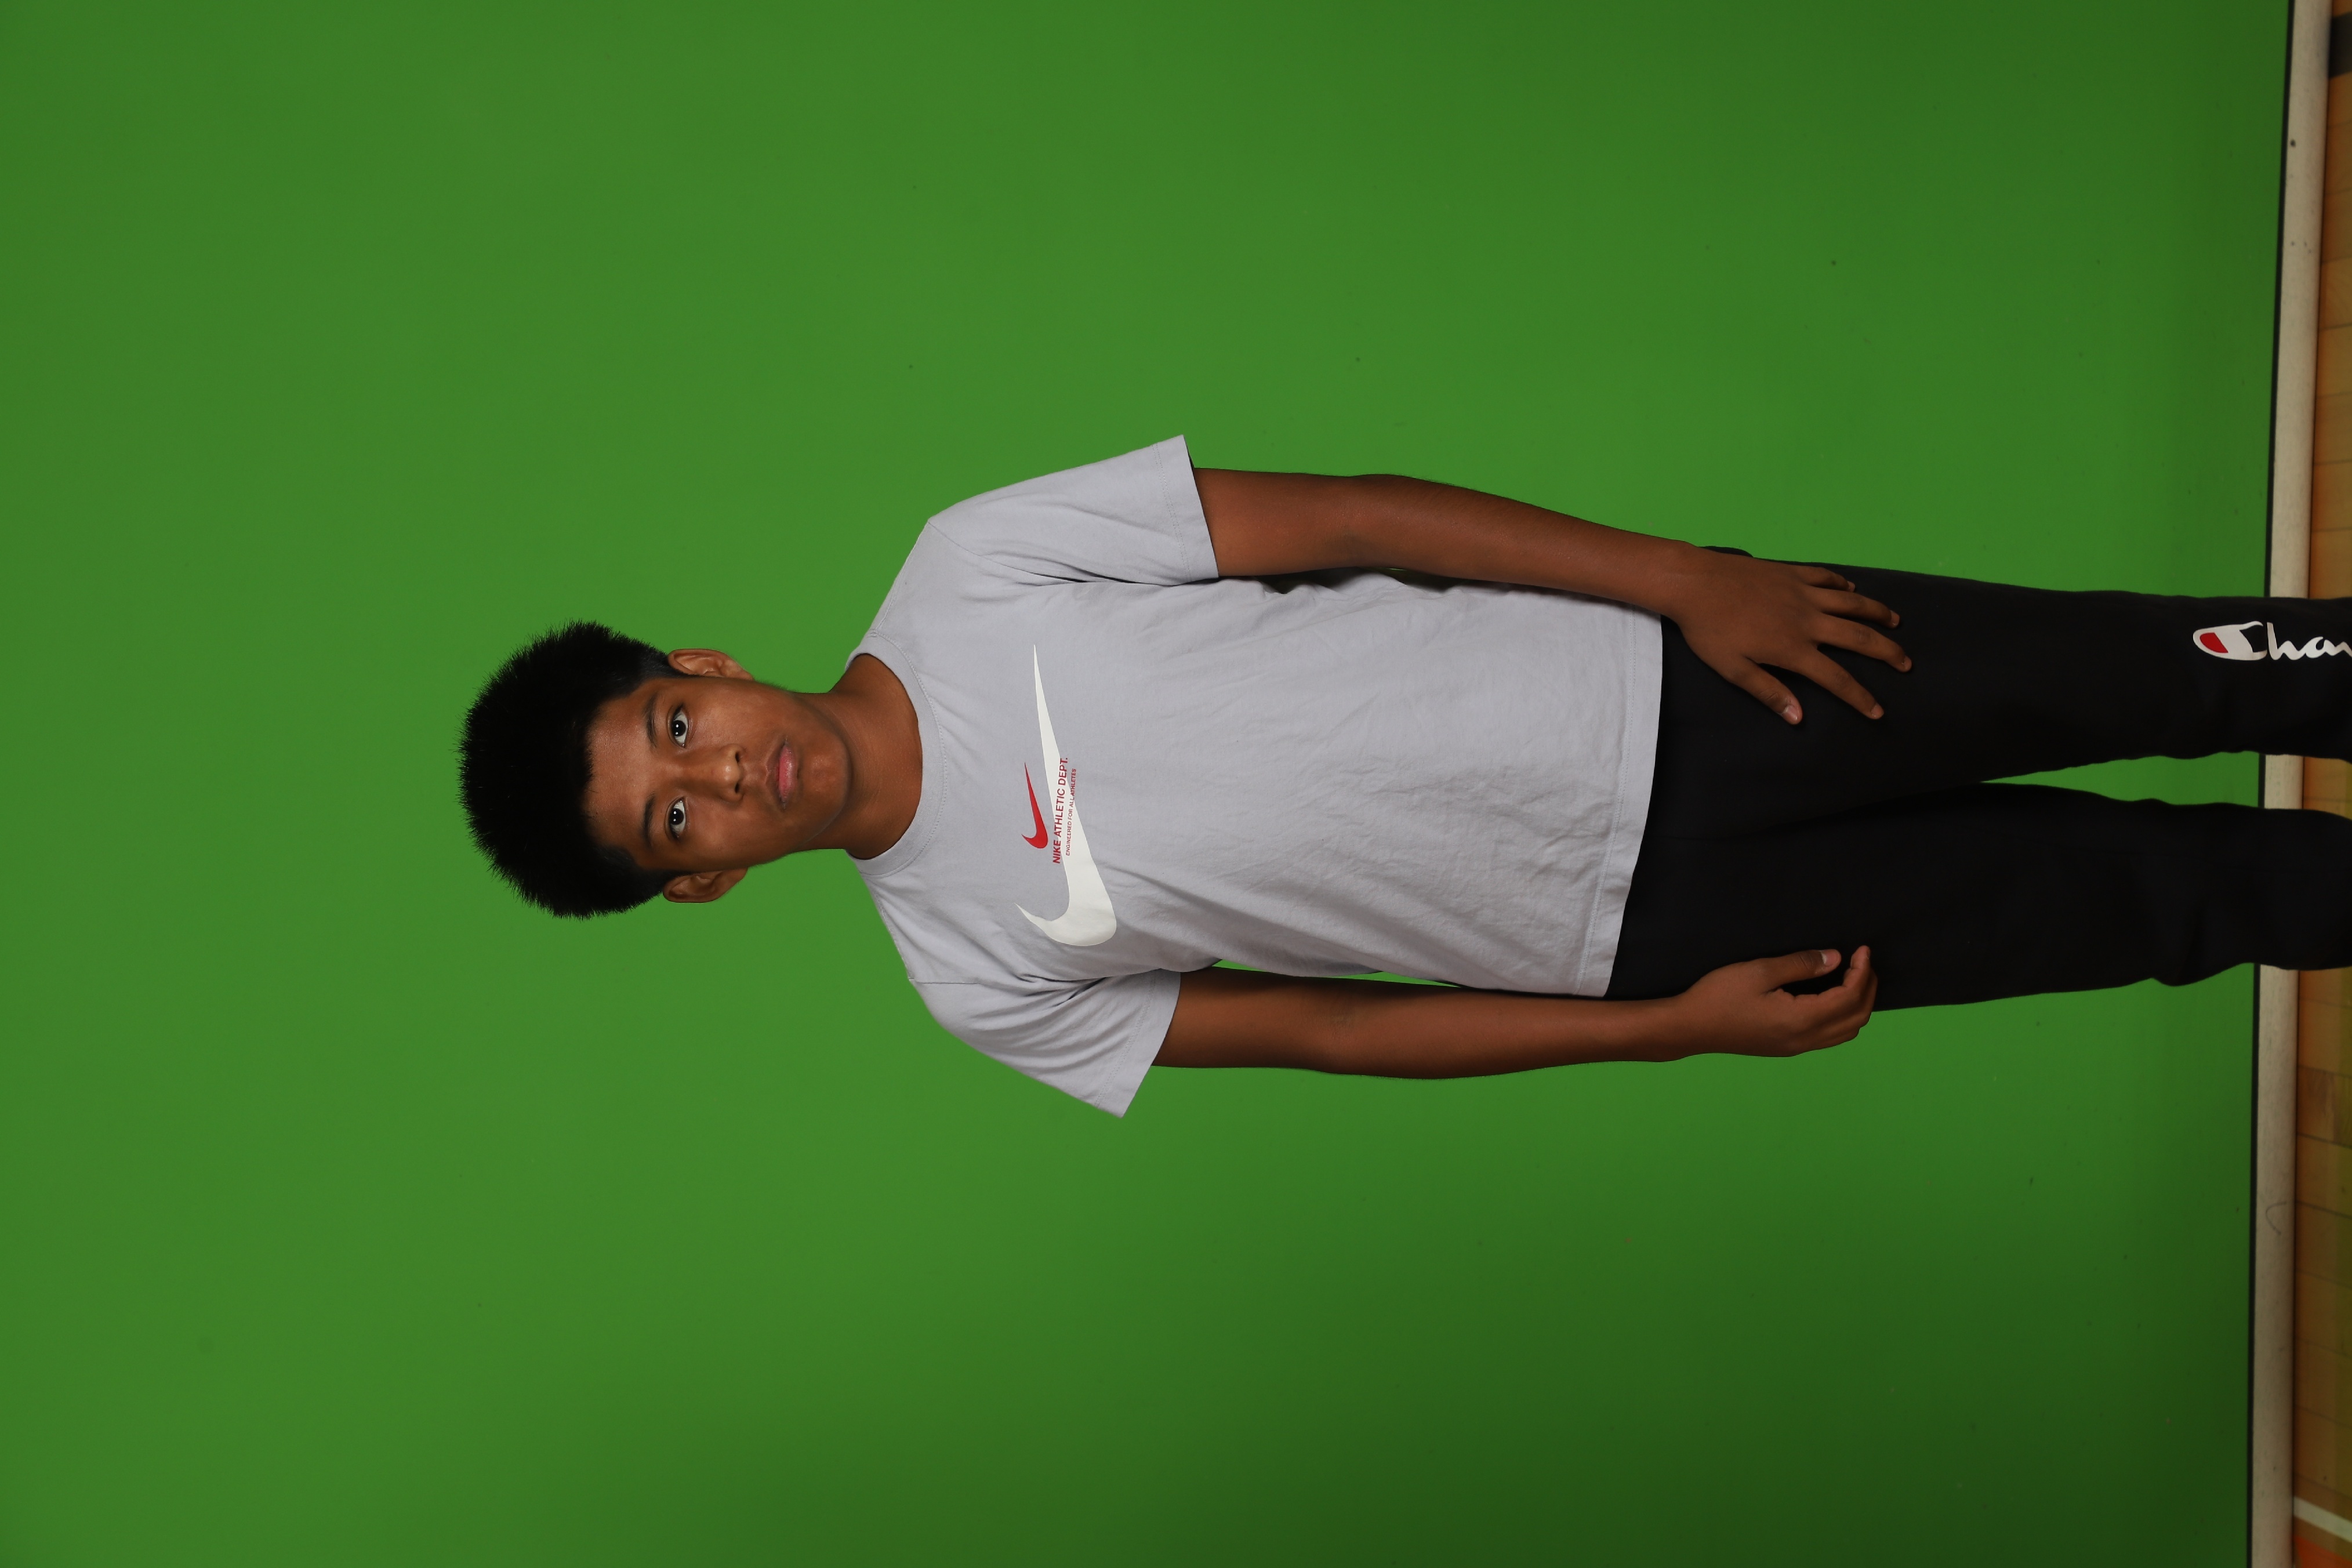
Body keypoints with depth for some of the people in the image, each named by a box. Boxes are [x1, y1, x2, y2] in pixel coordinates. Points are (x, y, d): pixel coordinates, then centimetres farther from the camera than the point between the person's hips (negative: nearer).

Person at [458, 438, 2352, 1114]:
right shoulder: (978, 972, -7)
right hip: (1639, 928, -1)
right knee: (2150, 898, 2)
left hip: (1659, 687, 1)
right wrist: (1681, 1025, -6)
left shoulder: (967, 570, -9)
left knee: (2113, 674, 1)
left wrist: (1684, 576, -12)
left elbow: (1329, 518, -8)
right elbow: (1323, 1027, -2)